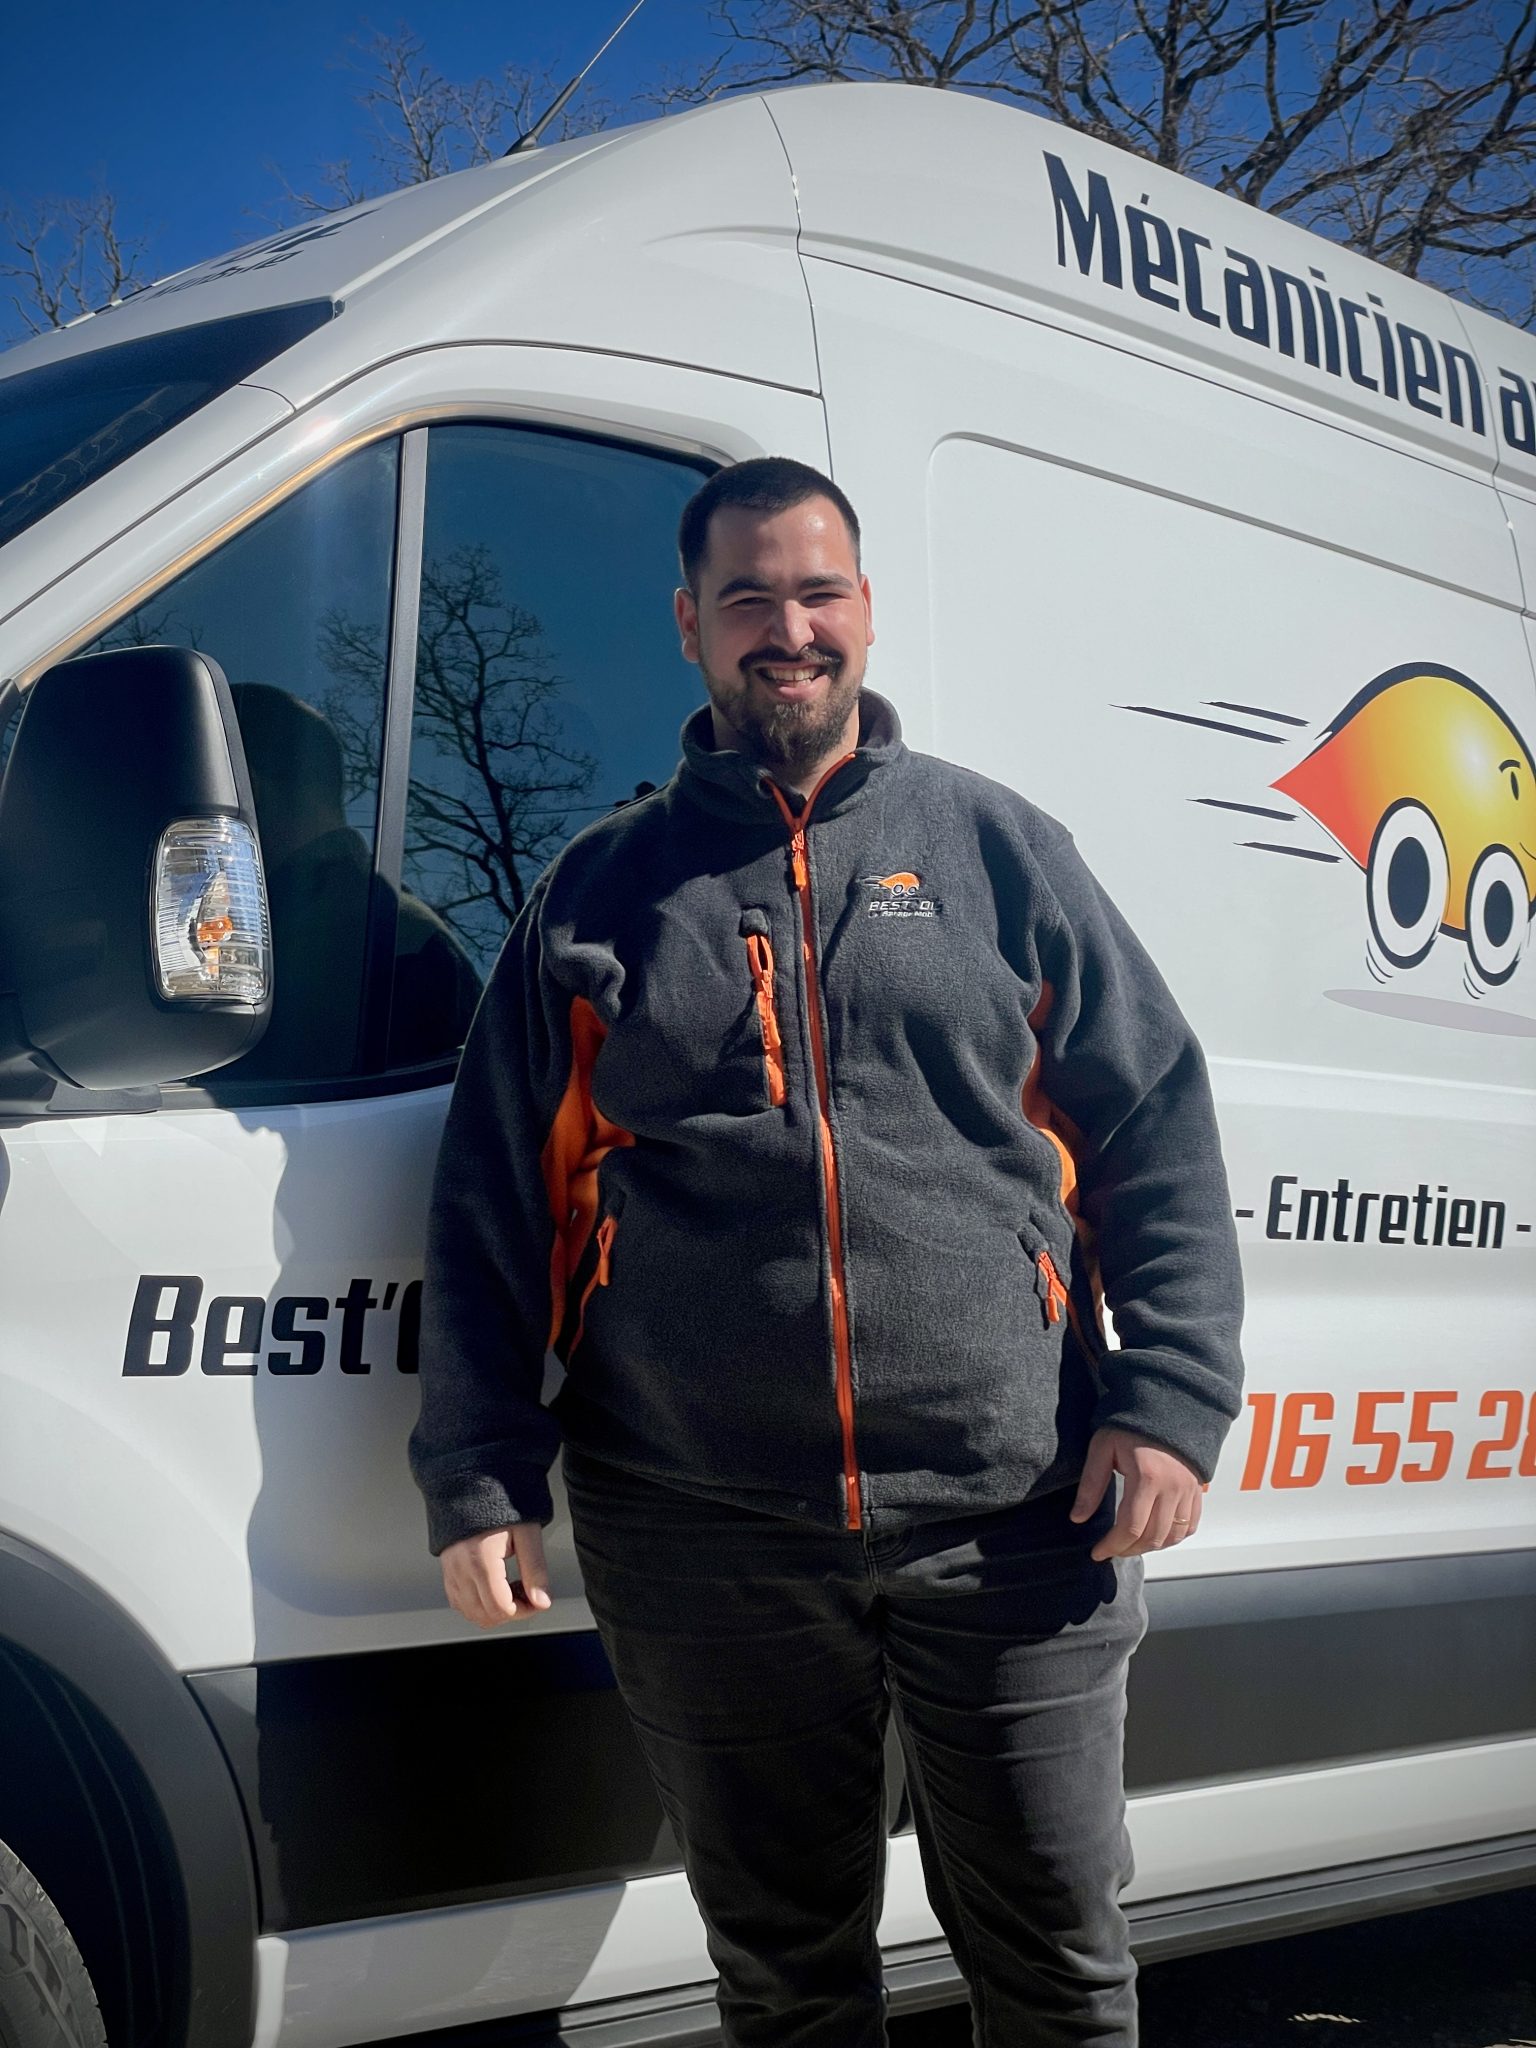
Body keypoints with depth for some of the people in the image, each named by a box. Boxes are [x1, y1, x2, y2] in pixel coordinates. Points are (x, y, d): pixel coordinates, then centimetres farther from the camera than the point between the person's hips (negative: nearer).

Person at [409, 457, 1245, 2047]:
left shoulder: (997, 846, 8)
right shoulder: (599, 888, 9)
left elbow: (1160, 1135, 6)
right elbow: (488, 1197, 9)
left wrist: (1173, 1397, -5)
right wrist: (475, 1477, 2)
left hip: (1013, 1517, 0)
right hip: (704, 1540, 1)